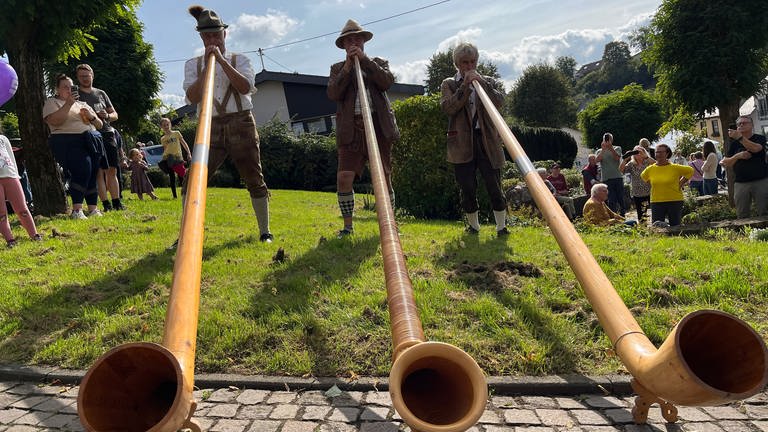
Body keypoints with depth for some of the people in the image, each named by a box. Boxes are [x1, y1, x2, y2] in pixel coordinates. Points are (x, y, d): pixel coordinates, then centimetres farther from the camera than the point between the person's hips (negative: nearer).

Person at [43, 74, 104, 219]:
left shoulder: (82, 104, 26)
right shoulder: (52, 102, 10)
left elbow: (99, 125, 22)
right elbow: (54, 121, -12)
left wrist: (92, 117, 1)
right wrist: (68, 103, -15)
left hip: (91, 141, 6)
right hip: (69, 142, -6)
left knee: (92, 174, 0)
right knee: (83, 168, -25)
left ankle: (93, 209, 6)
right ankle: (77, 211, -26)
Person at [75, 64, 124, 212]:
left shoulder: (101, 93, 19)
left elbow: (115, 114, 20)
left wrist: (107, 116, -2)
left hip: (107, 134, 4)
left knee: (112, 171, 3)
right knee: (99, 172, -7)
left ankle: (116, 202, 6)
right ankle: (106, 204, -5)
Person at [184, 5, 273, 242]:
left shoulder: (239, 60, 8)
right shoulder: (193, 64, 11)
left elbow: (245, 87, -11)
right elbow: (192, 97, -3)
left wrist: (222, 61, -15)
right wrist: (207, 68, -10)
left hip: (241, 123, -1)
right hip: (210, 126, 1)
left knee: (254, 178, -1)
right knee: (192, 180, -8)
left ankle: (265, 231, 7)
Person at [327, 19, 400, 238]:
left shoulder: (378, 63, 16)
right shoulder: (337, 68, 16)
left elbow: (387, 81, -5)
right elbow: (333, 94, -2)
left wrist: (364, 59, -6)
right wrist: (348, 66, -6)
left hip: (379, 127, 0)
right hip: (351, 130, 0)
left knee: (384, 178, 0)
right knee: (344, 178, -9)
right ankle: (348, 226, 5)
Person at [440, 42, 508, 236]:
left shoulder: (489, 81, 16)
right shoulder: (449, 84, 12)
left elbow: (499, 101, -3)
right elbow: (448, 108, -7)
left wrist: (481, 83, -11)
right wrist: (465, 86, -11)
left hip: (487, 140, 1)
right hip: (462, 142, 0)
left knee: (494, 185, -4)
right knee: (467, 187, 1)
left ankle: (501, 225, 6)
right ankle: (473, 225, 17)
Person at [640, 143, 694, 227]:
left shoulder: (675, 168, -4)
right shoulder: (650, 169, 2)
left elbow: (690, 171, 9)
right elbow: (642, 177, 22)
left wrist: (681, 184, 3)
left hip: (675, 201, -2)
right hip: (656, 202, 2)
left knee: (675, 226, 6)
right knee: (656, 227, 1)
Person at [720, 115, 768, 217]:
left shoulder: (759, 138, 5)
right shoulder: (734, 143, 13)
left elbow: (755, 148, -19)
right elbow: (726, 163, 7)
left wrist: (740, 137, -26)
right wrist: (738, 156, -11)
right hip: (740, 183, 3)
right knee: (742, 215, 2)